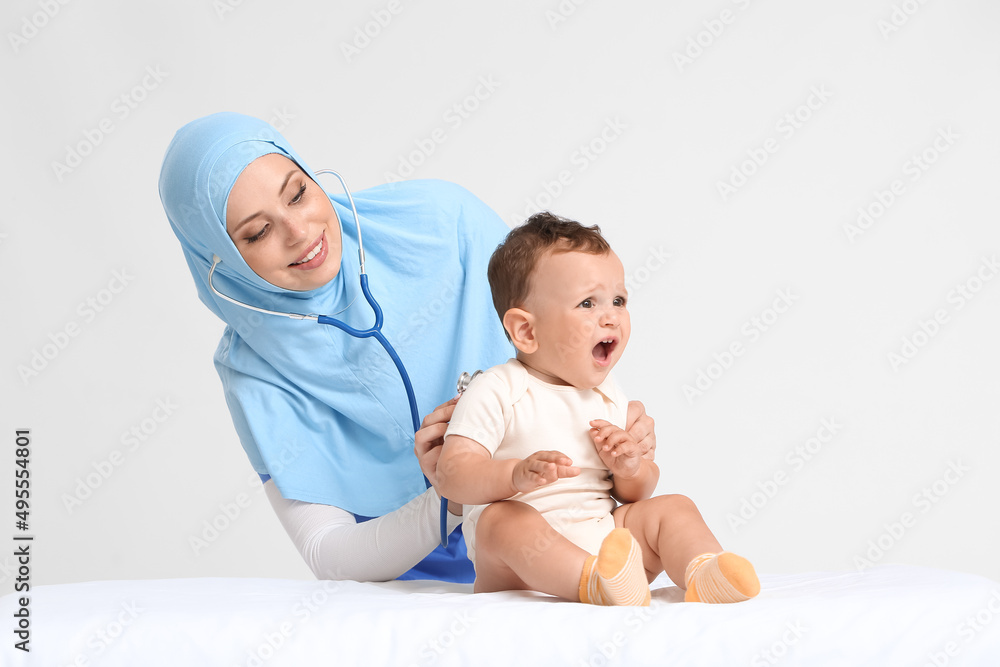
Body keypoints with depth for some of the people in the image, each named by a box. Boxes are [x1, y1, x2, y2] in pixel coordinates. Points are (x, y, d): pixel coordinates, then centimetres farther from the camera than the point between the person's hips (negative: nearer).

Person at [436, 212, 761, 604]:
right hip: (519, 565, -6)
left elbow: (639, 492, 19)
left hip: (605, 537, 6)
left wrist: (630, 468, -7)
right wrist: (517, 475, -36)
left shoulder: (610, 398, 13)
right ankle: (596, 585, -56)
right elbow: (451, 475, -18)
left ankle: (703, 575, -35)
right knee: (501, 520, -34)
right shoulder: (497, 392, -7)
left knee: (673, 508, -8)